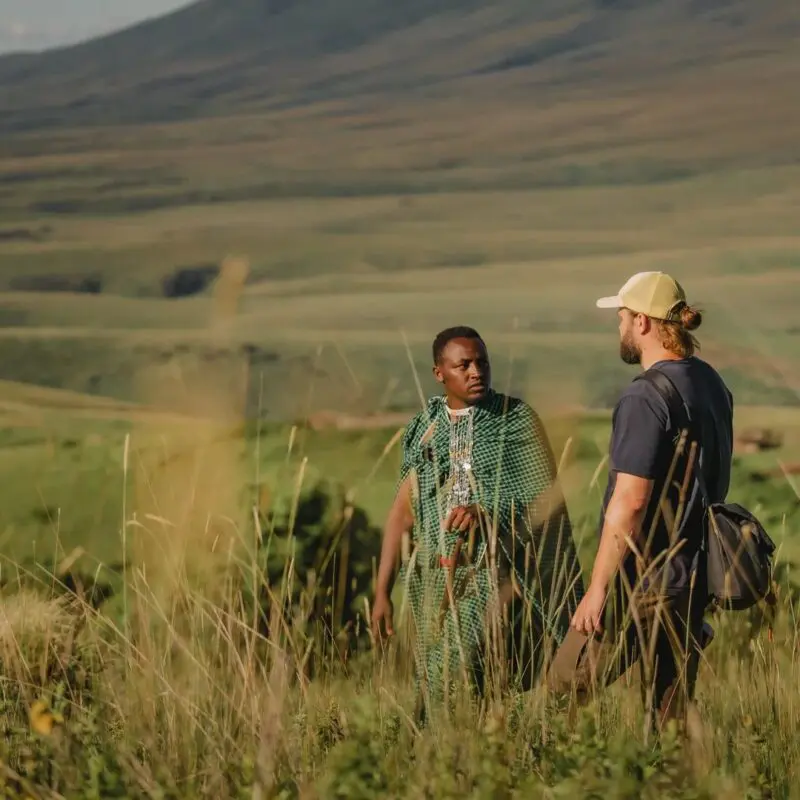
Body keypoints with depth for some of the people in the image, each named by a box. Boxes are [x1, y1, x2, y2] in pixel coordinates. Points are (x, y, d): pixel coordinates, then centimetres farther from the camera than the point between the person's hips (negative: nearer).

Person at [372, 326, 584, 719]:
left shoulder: (517, 421, 1)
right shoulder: (424, 429, 11)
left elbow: (546, 506, -1)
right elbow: (402, 510, 12)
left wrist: (487, 517, -18)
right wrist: (382, 592, 7)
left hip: (492, 573, -4)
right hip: (435, 578, 4)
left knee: (455, 675, -18)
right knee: (429, 685, 3)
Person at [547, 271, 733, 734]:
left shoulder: (646, 399, -17)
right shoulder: (712, 384, 11)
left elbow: (629, 502, -21)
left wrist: (598, 588, -18)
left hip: (643, 586, -9)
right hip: (695, 581, 9)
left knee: (560, 698, -1)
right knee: (673, 716, 11)